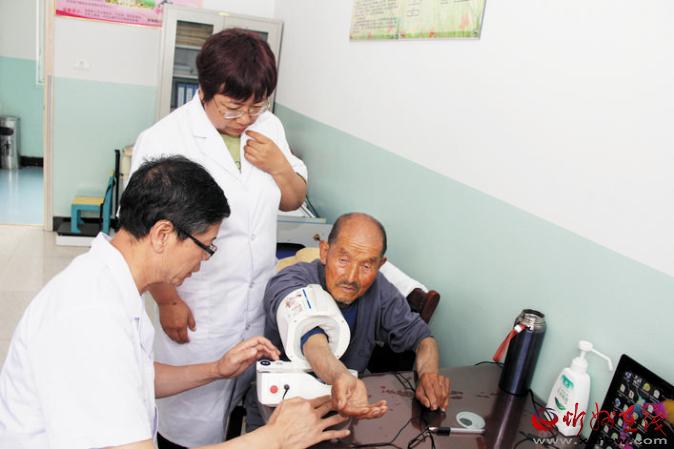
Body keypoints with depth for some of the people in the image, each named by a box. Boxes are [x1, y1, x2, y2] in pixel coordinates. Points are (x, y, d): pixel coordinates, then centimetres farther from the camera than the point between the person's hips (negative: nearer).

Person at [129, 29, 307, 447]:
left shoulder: (269, 127, 0)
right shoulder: (163, 141, -17)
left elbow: (293, 201, 9)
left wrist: (280, 165, -10)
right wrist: (168, 302, -9)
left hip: (259, 305, 5)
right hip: (196, 311, -5)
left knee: (245, 406, 23)